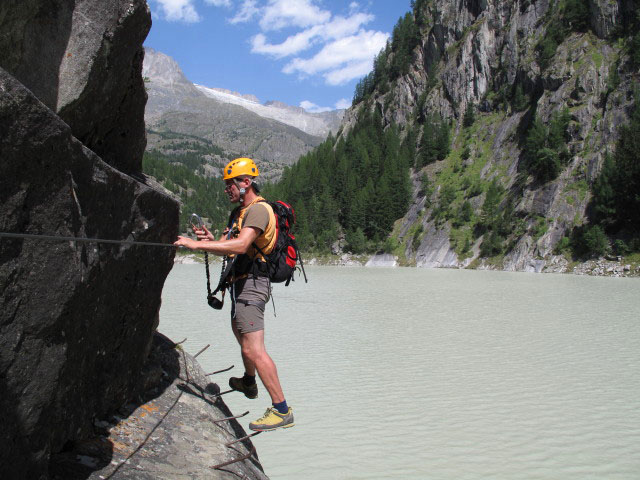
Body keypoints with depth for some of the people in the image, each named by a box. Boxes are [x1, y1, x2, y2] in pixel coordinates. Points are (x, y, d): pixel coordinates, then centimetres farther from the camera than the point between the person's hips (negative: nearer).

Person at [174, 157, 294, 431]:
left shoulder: (258, 210, -15)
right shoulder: (241, 212, 19)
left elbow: (240, 245, -30)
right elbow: (228, 249, 17)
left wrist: (197, 244, -30)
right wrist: (211, 239, -4)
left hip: (251, 285, -11)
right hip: (242, 285, 11)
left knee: (253, 350, -17)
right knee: (240, 332, 30)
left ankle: (281, 411, -14)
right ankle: (249, 382, 54)